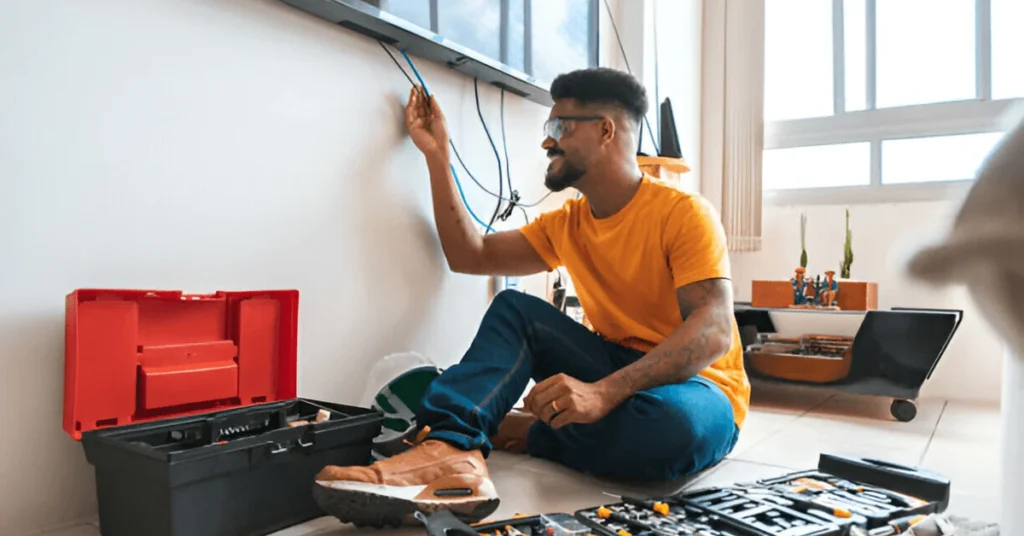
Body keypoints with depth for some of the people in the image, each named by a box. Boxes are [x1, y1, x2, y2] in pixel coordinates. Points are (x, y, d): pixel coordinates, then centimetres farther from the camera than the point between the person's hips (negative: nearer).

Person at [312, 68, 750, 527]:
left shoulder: (683, 212, -15)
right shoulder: (567, 224, 7)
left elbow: (714, 331, -27)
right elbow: (470, 255, 5)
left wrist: (603, 392, -41)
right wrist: (436, 153, 4)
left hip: (696, 390, -5)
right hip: (621, 371, 5)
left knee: (670, 419, -40)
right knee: (515, 309, -12)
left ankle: (528, 434, -12)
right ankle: (452, 450, -35)